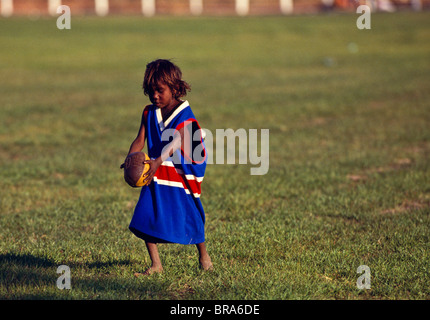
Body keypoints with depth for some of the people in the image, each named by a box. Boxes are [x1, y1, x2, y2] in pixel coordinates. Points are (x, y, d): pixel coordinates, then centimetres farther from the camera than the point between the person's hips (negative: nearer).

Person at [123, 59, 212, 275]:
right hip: (155, 175, 4)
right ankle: (155, 264, 0)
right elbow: (140, 140, -2)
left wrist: (158, 161, -43)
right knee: (145, 217, -7)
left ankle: (203, 256, 31)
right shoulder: (149, 113, 4)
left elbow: (174, 142, -27)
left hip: (180, 174, -4)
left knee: (189, 215, 6)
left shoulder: (184, 115, -13)